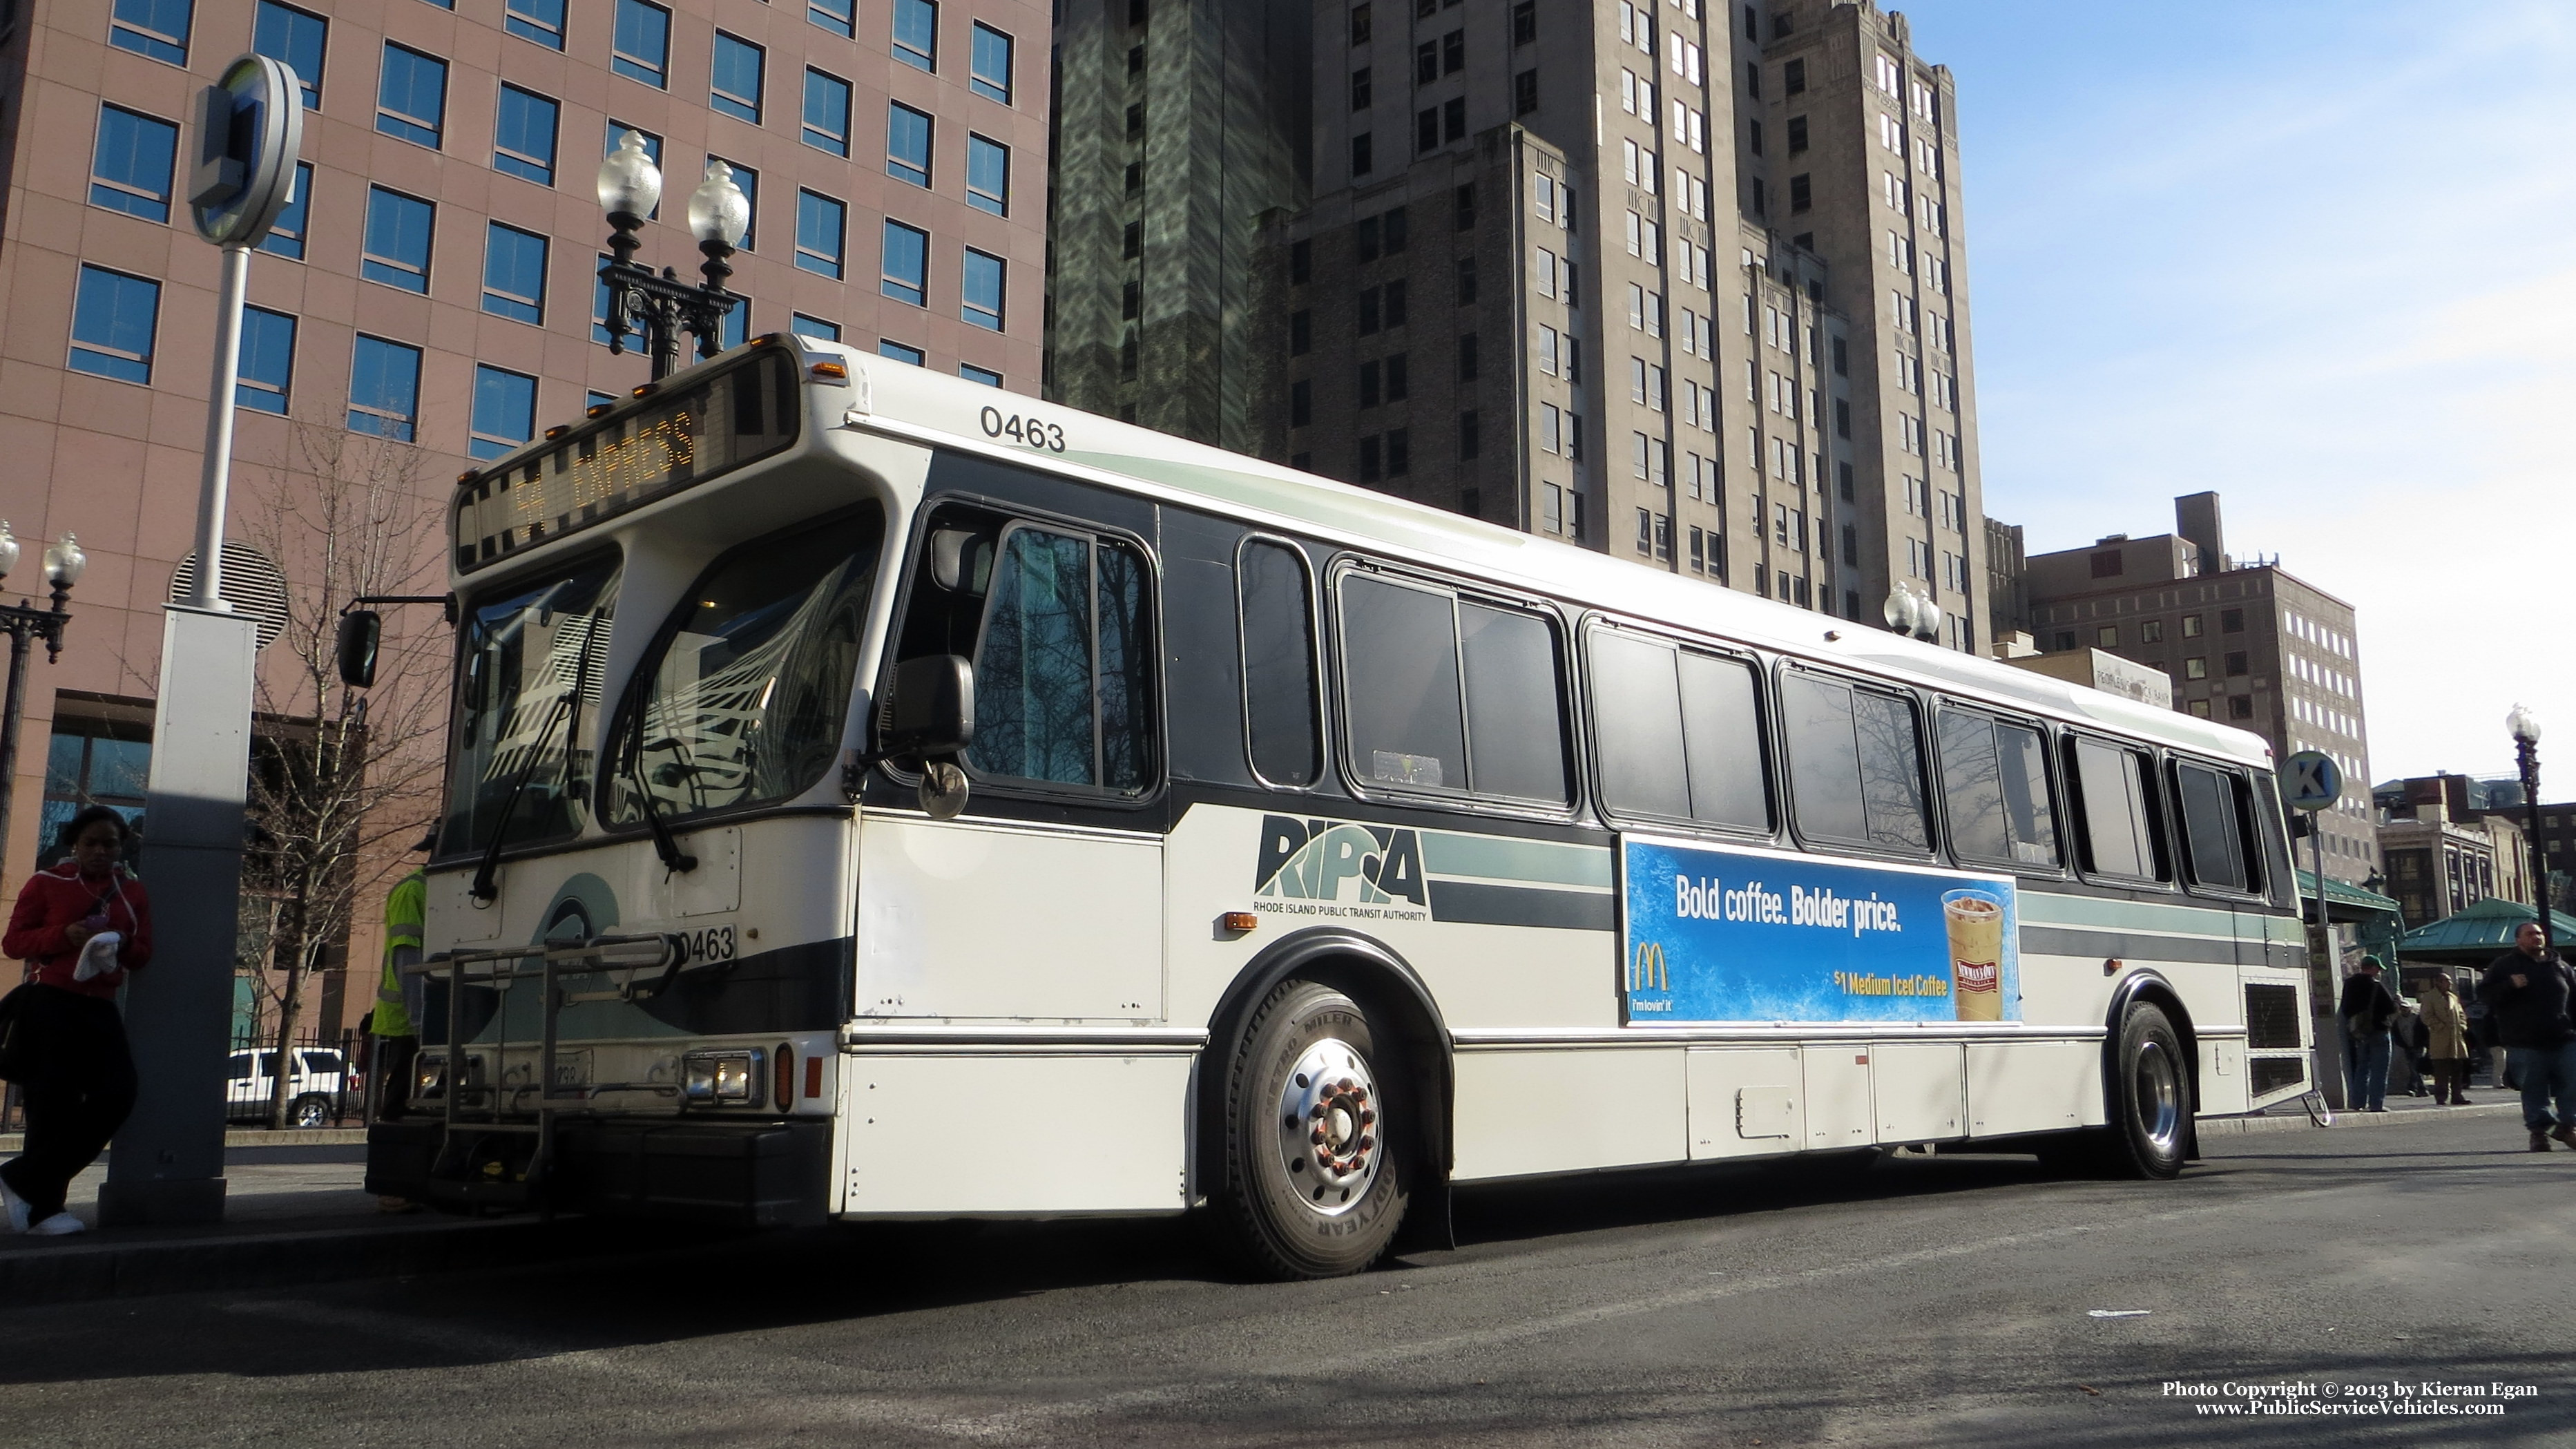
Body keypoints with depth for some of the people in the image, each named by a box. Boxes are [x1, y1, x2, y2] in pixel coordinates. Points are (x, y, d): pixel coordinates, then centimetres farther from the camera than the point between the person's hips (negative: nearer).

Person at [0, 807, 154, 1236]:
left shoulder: (133, 893, 11)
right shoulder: (48, 882, 0)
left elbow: (143, 954, 13)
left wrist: (121, 945, -10)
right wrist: (64, 935, -19)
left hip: (101, 1009, 5)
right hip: (50, 1006, -5)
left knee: (117, 1093, -7)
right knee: (54, 1104, -6)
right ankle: (42, 1206, 6)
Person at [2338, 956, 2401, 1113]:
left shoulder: (2349, 985, 4)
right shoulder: (2377, 986, -15)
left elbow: (2344, 1009, 11)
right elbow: (2391, 1008, -13)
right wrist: (2397, 1000, 6)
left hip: (2357, 1033, 6)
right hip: (2378, 1030, -6)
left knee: (2361, 1067, 15)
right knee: (2379, 1070, -1)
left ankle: (2358, 1102, 13)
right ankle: (2376, 1103, -4)